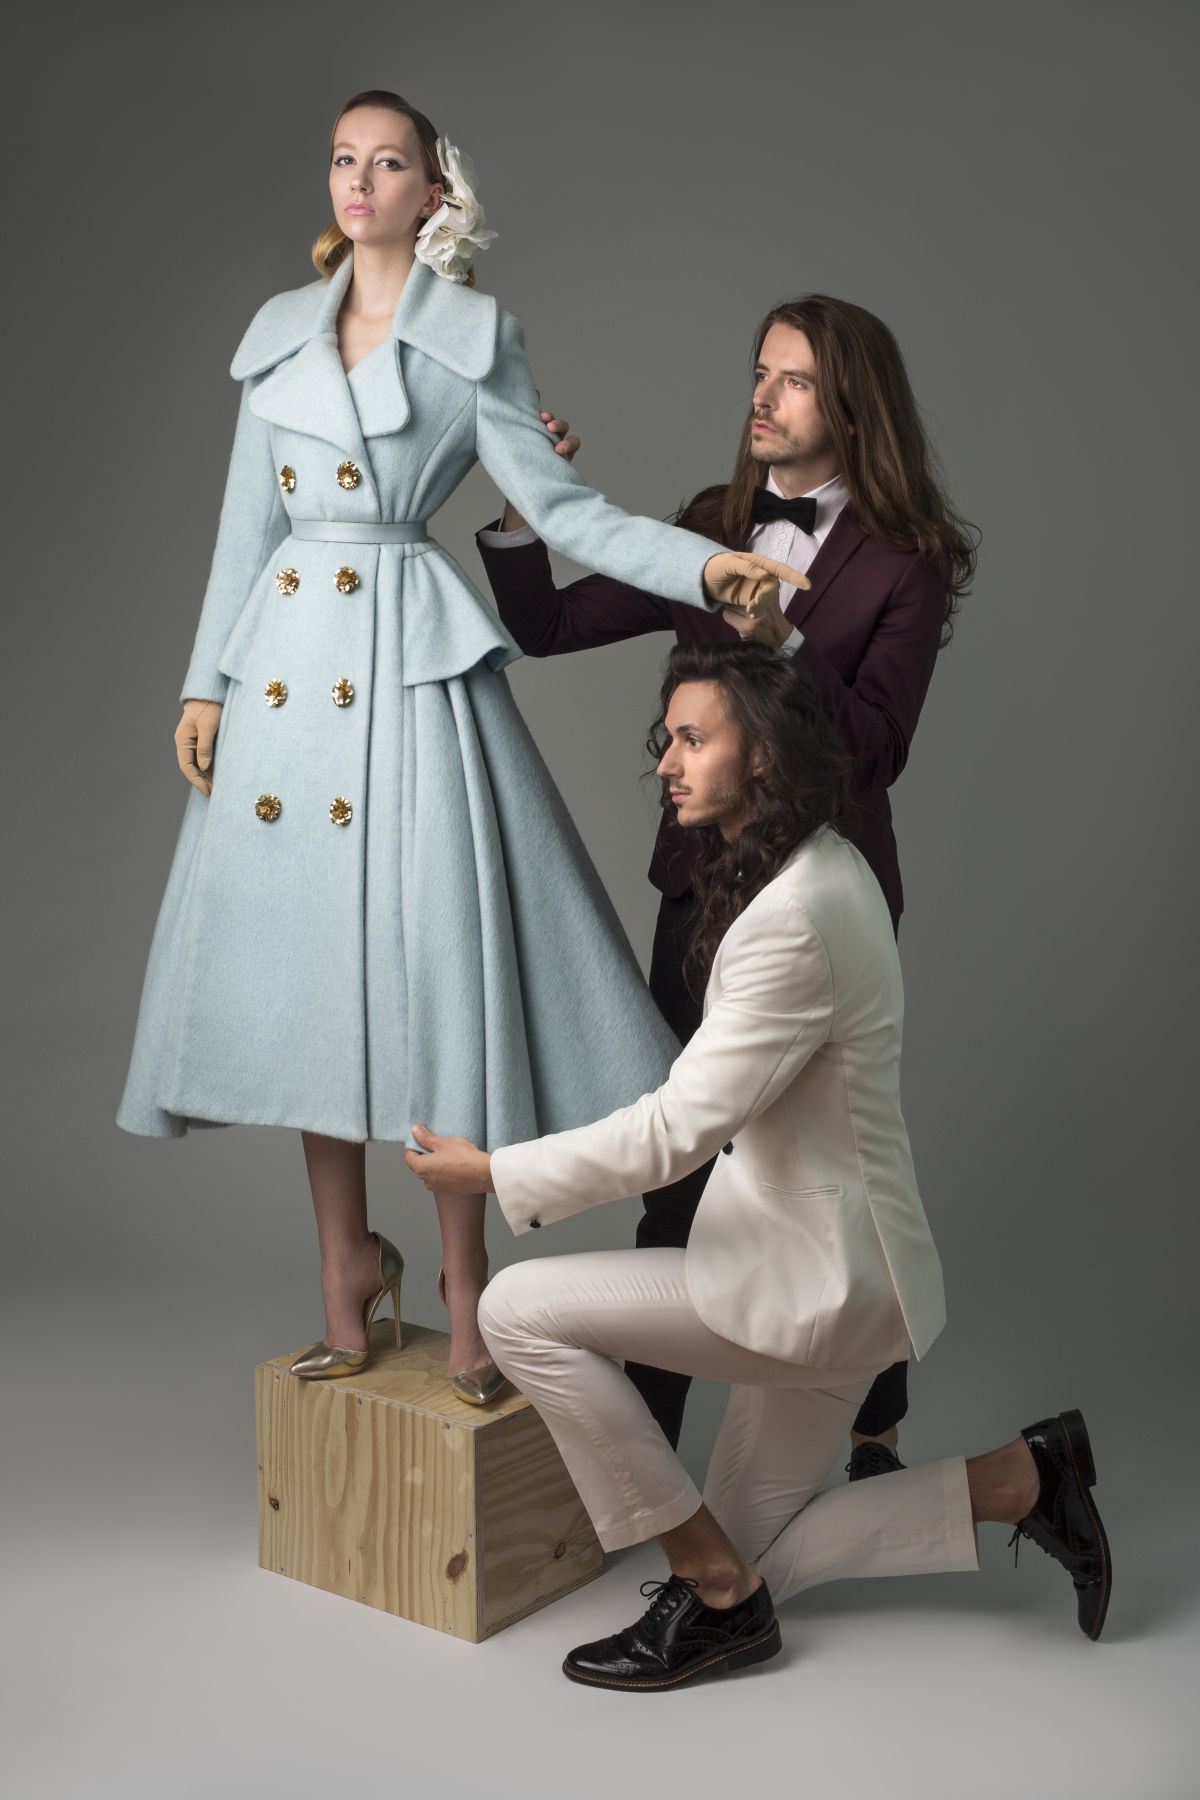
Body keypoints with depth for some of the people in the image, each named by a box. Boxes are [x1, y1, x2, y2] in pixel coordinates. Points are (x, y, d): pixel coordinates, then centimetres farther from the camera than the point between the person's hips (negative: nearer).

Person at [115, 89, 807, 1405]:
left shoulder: (473, 337, 3)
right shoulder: (278, 332, 14)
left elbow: (561, 507, -4)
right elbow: (248, 524, 14)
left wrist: (705, 566, -17)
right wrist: (207, 684, 9)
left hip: (413, 662, -4)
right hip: (285, 662, 4)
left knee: (431, 954, -6)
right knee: (303, 954, 6)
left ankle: (462, 1280, 7)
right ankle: (347, 1258, 20)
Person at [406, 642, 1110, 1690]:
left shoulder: (794, 918, -26)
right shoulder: (820, 866, 6)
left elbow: (677, 1132, -25)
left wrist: (494, 1174, -16)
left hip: (819, 1279, -10)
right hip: (826, 1268, 10)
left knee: (518, 1310, -13)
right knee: (751, 1562, 16)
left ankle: (717, 1592, -2)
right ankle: (1018, 1479, 17)